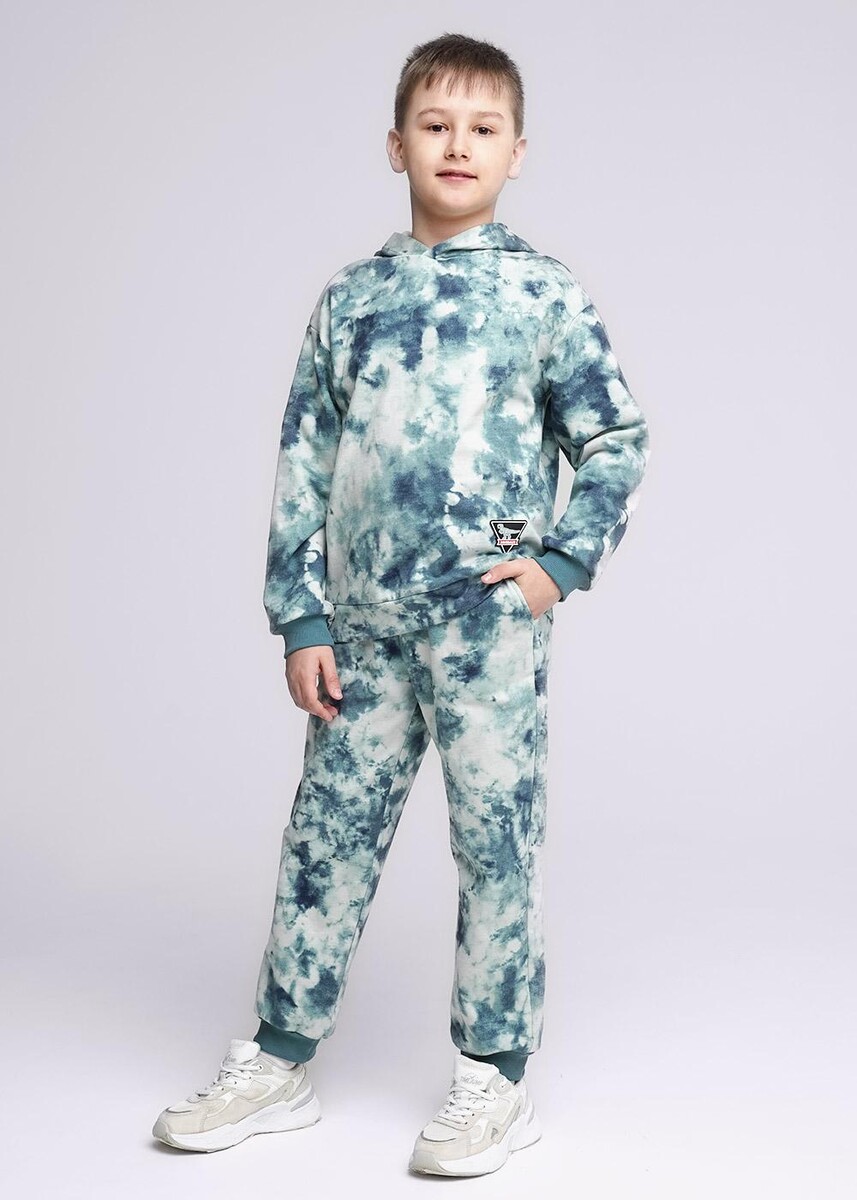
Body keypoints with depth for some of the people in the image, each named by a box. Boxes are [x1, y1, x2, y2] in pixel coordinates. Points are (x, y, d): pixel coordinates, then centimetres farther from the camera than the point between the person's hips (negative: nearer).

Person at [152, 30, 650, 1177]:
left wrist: (564, 564, -6)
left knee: (497, 843, 4)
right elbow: (305, 465, 8)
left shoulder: (546, 293, 1)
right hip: (364, 624, 4)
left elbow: (619, 440, 4)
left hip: (491, 621, -3)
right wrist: (301, 619, 2)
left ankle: (495, 1080, 18)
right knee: (328, 834, 11)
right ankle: (280, 1060, 25)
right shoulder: (350, 299, 9)